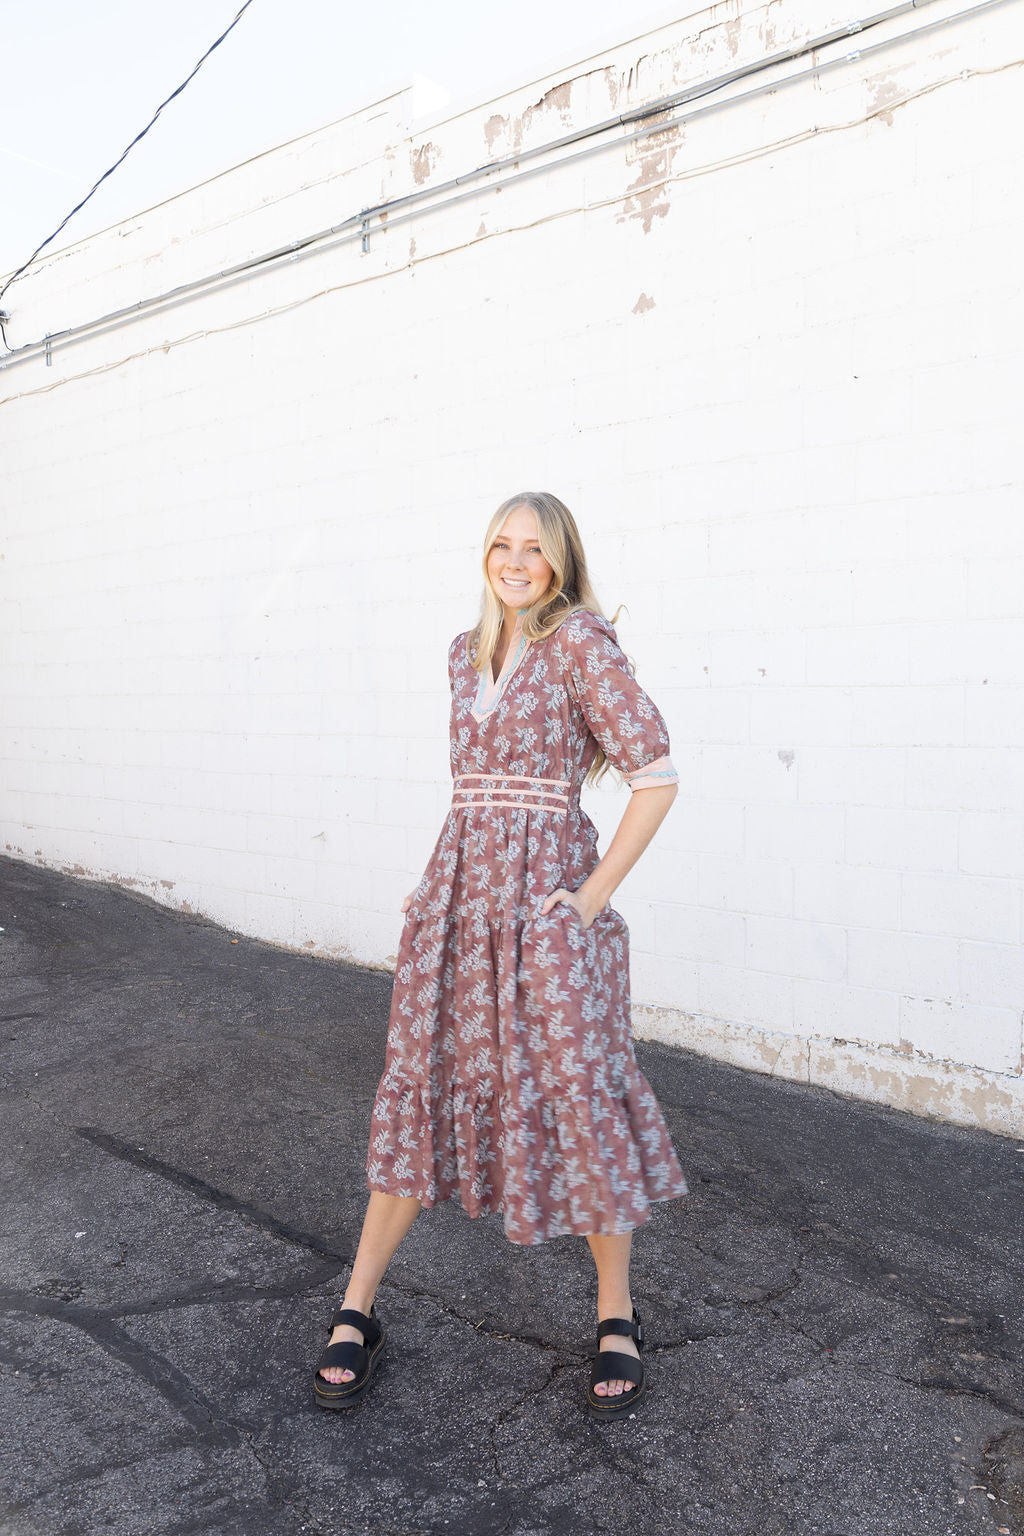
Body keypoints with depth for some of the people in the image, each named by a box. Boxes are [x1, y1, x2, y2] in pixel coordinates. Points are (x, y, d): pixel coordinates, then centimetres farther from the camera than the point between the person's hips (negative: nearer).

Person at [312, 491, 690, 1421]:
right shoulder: (467, 655, 14)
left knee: (580, 1099, 0)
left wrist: (596, 893, -13)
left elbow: (657, 775, -12)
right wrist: (440, 876, 16)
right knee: (422, 1091, 8)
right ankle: (357, 1313, 21)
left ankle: (617, 1317, 21)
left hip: (545, 898, -5)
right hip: (457, 893, 6)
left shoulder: (582, 643, -6)